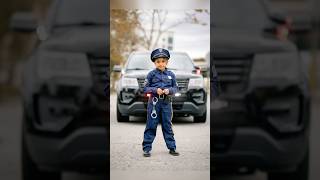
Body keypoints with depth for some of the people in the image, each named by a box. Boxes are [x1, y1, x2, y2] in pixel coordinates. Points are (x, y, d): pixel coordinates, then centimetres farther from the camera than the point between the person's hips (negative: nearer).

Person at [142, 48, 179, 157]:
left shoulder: (171, 75, 7)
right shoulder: (151, 74, 1)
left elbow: (175, 88, 9)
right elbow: (145, 88, 0)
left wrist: (169, 90, -12)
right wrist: (156, 90, -16)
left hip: (166, 103, 2)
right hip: (154, 102, -2)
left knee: (167, 126, 7)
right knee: (151, 126, -1)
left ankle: (172, 148, 13)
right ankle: (146, 148, 3)